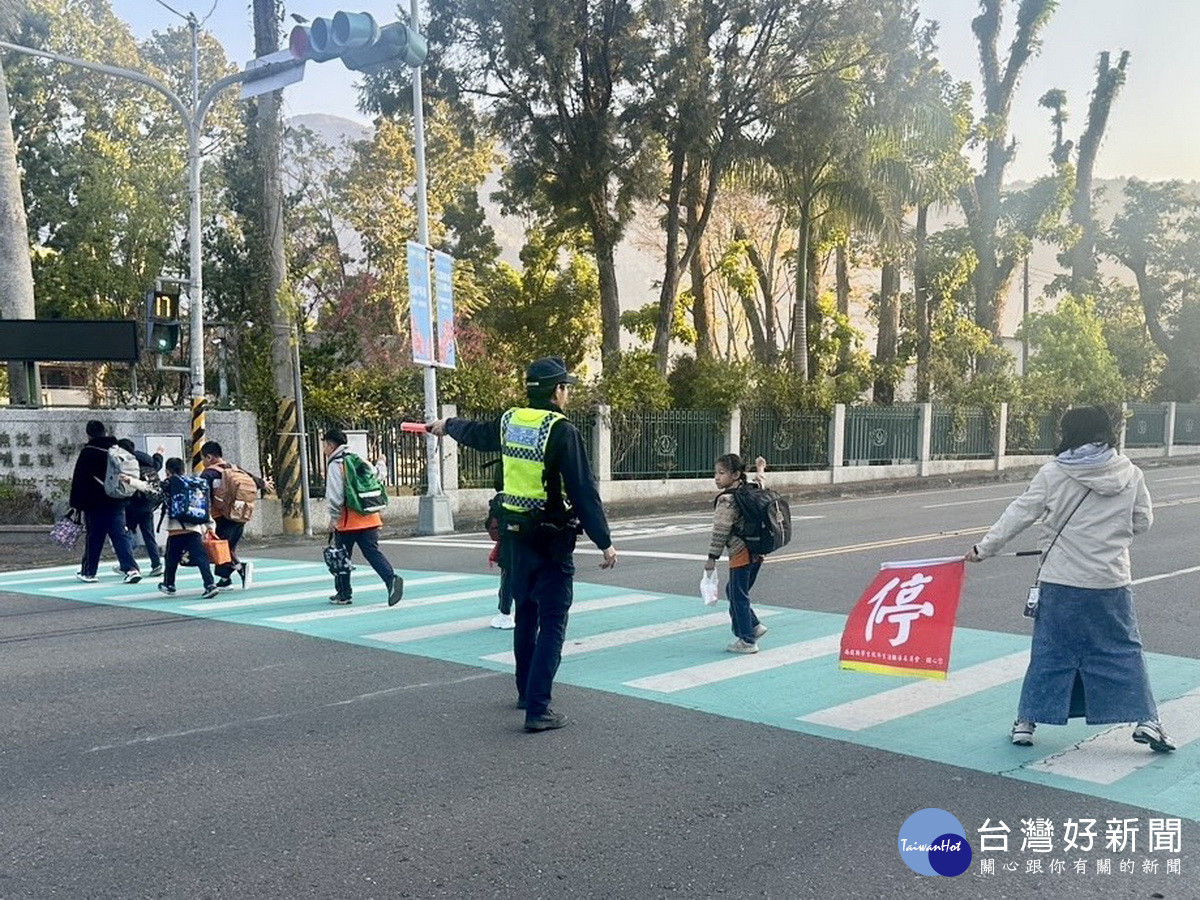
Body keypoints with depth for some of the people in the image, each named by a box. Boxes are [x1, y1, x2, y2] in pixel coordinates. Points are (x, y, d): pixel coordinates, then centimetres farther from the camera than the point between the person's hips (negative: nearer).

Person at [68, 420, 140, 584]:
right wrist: (124, 498, 21)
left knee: (94, 538, 6)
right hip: (117, 503, 4)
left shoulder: (88, 452, -7)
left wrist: (76, 504, -2)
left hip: (95, 504, -4)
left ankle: (88, 572, 18)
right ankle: (131, 569, -13)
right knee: (121, 535, 0)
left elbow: (79, 480, -7)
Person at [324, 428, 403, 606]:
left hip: (348, 521, -6)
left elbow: (335, 495, -15)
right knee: (373, 552, 1)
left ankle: (344, 594, 19)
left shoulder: (335, 465, -9)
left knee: (341, 557, 10)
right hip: (369, 518, 6)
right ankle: (391, 578, -21)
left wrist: (333, 518, -5)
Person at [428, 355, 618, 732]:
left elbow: (475, 432, 26)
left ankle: (527, 693, 34)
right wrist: (604, 542, -13)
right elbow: (584, 491, -18)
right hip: (553, 540, -7)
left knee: (526, 615, 20)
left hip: (517, 533, 7)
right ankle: (538, 709, -7)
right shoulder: (562, 431, -16)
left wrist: (446, 425, 48)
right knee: (552, 624, -4)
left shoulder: (510, 422, 4)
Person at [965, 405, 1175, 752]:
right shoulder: (1131, 475, 0)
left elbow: (1019, 515, -5)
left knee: (1050, 651, 8)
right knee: (1124, 650, 14)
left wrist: (983, 548, 3)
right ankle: (1145, 720, 11)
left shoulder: (1053, 474, -8)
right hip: (1111, 582, 1)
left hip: (1060, 582, -1)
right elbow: (1143, 522, 8)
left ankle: (1026, 722, 13)